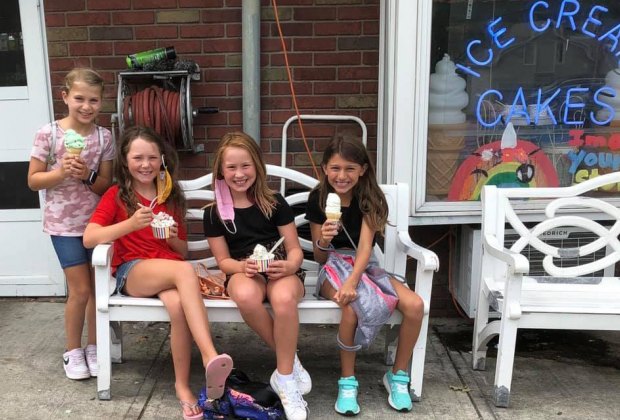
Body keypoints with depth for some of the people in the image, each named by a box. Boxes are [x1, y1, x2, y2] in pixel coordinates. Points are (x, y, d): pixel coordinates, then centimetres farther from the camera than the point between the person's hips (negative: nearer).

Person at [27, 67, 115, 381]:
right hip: (64, 224, -3)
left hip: (97, 221, 3)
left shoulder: (104, 136, -2)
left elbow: (106, 185, 2)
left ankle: (94, 348, 27)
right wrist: (62, 171, -21)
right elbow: (33, 181, -5)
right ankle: (73, 351, 22)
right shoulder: (48, 134, -9)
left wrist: (87, 175, -18)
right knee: (80, 290, 0)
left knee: (97, 287, 9)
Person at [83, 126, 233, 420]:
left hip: (171, 271, 3)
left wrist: (174, 237, -3)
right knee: (184, 270, -38)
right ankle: (211, 357, -46)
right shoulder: (116, 195, 8)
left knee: (178, 305, -37)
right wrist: (131, 224, -21)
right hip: (132, 271, -3)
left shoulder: (171, 197, 19)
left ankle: (183, 386, -26)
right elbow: (88, 238, -8)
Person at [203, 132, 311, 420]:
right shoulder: (214, 213, 4)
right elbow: (223, 260, 5)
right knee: (245, 296, -38)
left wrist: (289, 266, -21)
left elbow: (295, 249, 3)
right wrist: (243, 266, -18)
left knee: (283, 298, -38)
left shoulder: (275, 203, 2)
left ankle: (285, 377, -18)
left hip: (280, 270, 0)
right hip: (242, 271, 1)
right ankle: (290, 361, -16)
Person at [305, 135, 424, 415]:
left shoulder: (370, 197, -7)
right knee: (352, 306, -37)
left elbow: (365, 245, -20)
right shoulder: (318, 198, -8)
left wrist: (352, 280, -39)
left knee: (415, 305, -23)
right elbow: (319, 258, -4)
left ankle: (397, 376, 0)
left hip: (366, 266, 2)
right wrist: (323, 241, -29)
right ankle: (347, 381, -14)